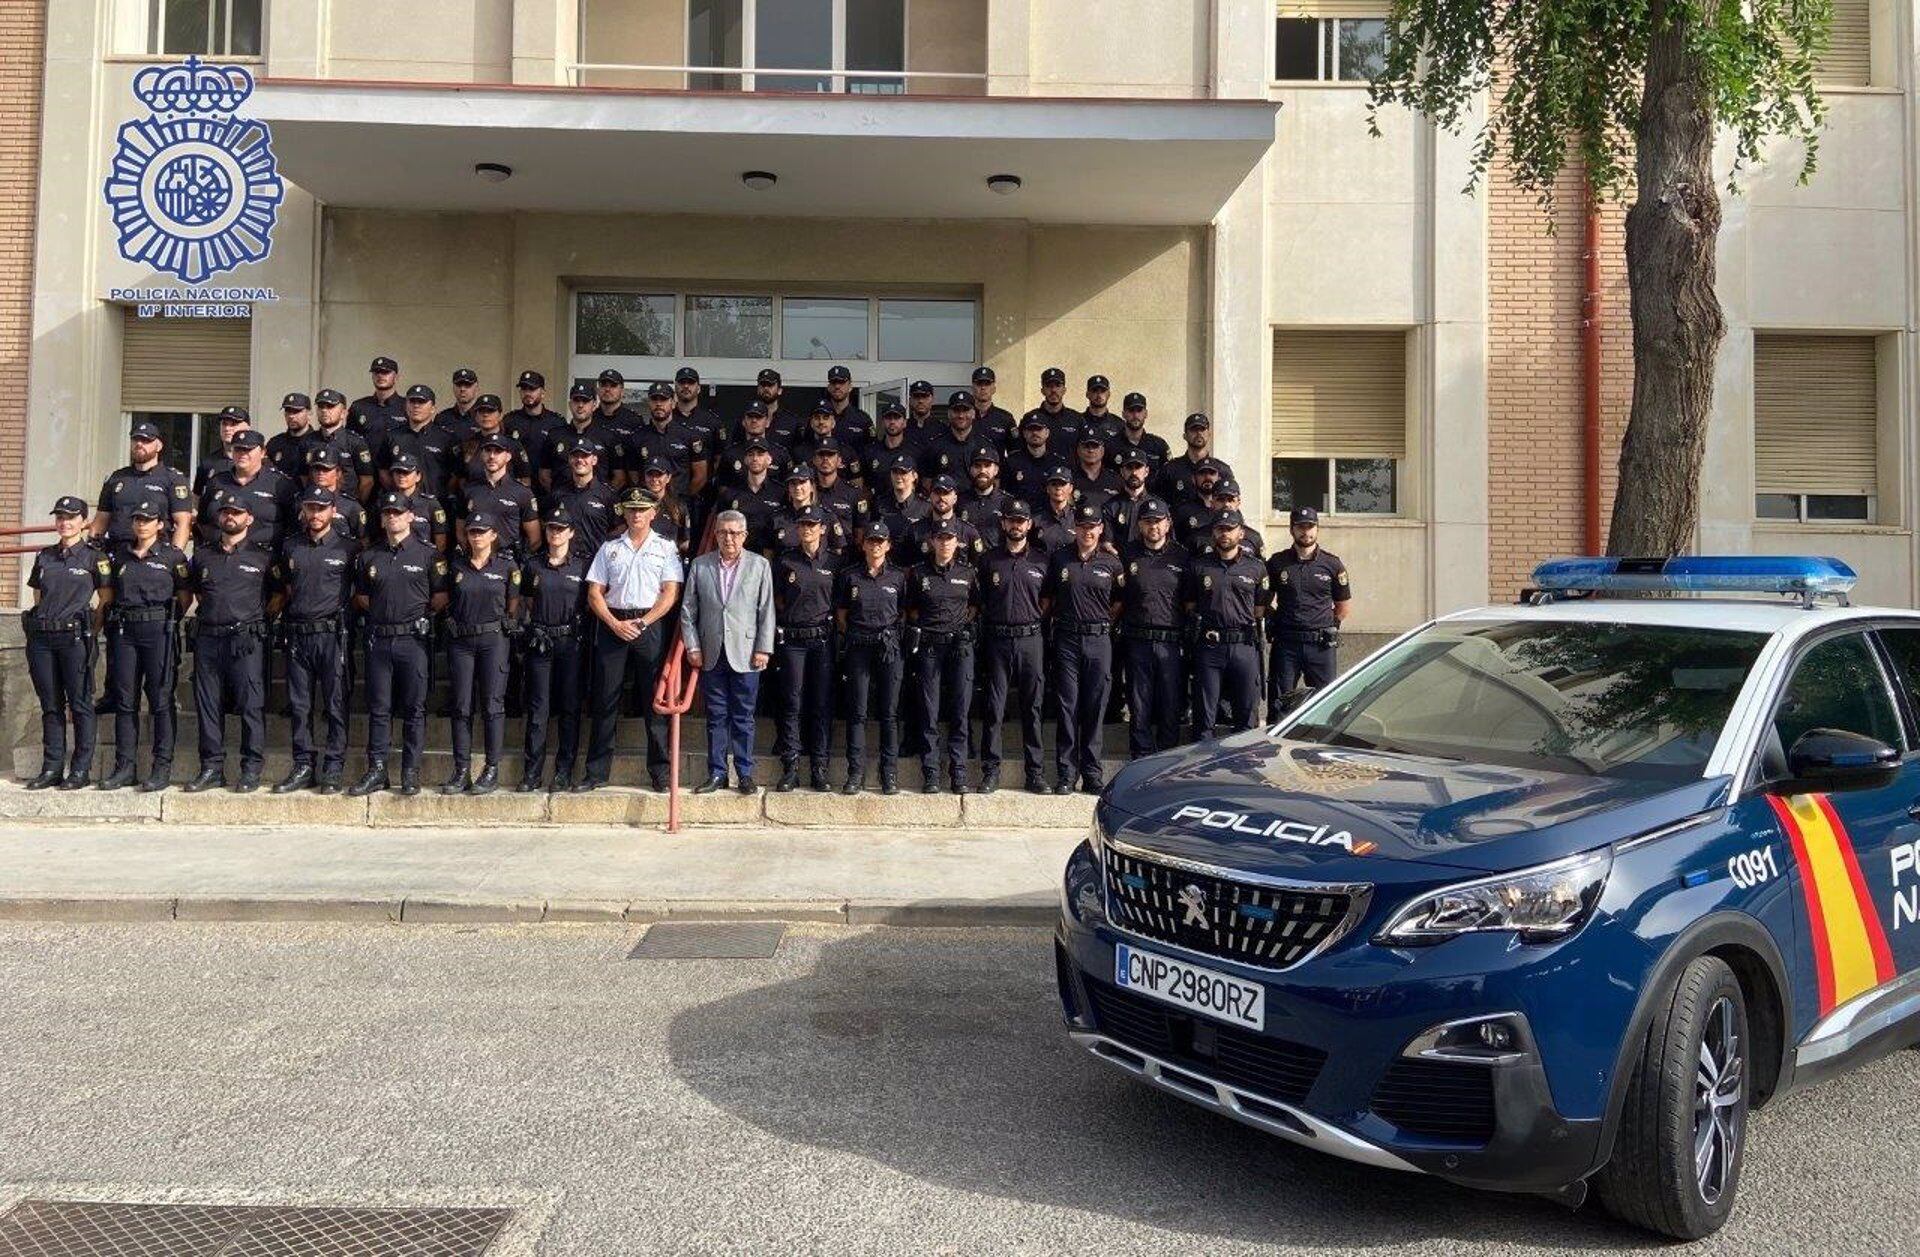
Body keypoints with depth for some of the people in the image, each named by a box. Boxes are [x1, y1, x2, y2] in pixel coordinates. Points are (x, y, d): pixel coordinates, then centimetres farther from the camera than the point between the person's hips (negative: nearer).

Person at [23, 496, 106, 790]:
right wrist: (39, 622, 10)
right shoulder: (44, 556, 14)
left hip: (74, 636, -5)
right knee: (50, 706, 8)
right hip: (41, 637, 5)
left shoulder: (94, 557, 0)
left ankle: (81, 769, 4)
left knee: (80, 705, -2)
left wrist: (89, 632, -1)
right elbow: (37, 596, 21)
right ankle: (51, 769, 13)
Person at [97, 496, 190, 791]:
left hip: (158, 630, -4)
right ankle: (124, 766, 11)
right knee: (124, 699, 5)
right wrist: (111, 614, 8)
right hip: (123, 630, 4)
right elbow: (107, 592, 20)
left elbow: (184, 596, 3)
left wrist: (166, 619, -2)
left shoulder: (172, 555, 1)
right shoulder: (118, 553, 12)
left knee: (160, 699, -3)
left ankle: (163, 767, 1)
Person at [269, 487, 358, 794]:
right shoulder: (289, 546, 11)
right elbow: (283, 588, 24)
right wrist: (276, 607, 13)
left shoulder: (349, 546, 0)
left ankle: (333, 770, 4)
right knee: (299, 705, 7)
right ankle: (303, 767, 14)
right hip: (297, 633, 4)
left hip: (333, 634, -4)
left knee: (335, 705, -1)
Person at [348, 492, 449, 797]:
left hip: (413, 638, -3)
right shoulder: (368, 557, 11)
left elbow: (440, 599, 2)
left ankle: (411, 772, 8)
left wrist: (419, 618, 1)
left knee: (414, 708, 1)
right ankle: (377, 771, 13)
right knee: (378, 708, 6)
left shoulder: (428, 554, 1)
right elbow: (361, 599, 18)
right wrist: (382, 614, 7)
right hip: (379, 640, 3)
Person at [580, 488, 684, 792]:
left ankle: (659, 772, 6)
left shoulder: (665, 548, 8)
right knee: (605, 700, 3)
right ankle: (597, 772, 8)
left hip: (650, 625, -2)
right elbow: (594, 593, 8)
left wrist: (641, 623, -10)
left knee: (655, 699, -1)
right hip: (612, 625, 2)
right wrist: (616, 624, -6)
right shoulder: (610, 548, 13)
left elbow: (671, 593, -1)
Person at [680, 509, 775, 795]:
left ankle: (745, 774, 12)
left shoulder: (760, 565, 3)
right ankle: (717, 774, 15)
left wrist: (763, 649, -5)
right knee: (716, 717, 8)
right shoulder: (700, 565, 7)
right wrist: (692, 647, 1)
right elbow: (688, 611, 8)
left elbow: (766, 610, 1)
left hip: (745, 654, -2)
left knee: (743, 717, 4)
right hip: (711, 654, 2)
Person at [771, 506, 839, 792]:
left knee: (823, 704, 1)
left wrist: (830, 622, 3)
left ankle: (819, 769, 7)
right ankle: (790, 769, 3)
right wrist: (791, 617, 4)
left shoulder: (833, 562, 7)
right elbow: (777, 600, 13)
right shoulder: (785, 560, 6)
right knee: (792, 703, -2)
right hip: (792, 638, -1)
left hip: (823, 637, 1)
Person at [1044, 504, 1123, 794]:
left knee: (1095, 710, 3)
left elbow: (1119, 602, 14)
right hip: (1066, 640, 0)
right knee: (1067, 708, 0)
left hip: (1099, 640, 0)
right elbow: (1047, 599, 12)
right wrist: (1051, 622, 6)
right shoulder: (1058, 559, 6)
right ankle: (1065, 774, 5)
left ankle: (1093, 775, 10)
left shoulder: (1111, 563, 6)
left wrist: (1104, 622, 6)